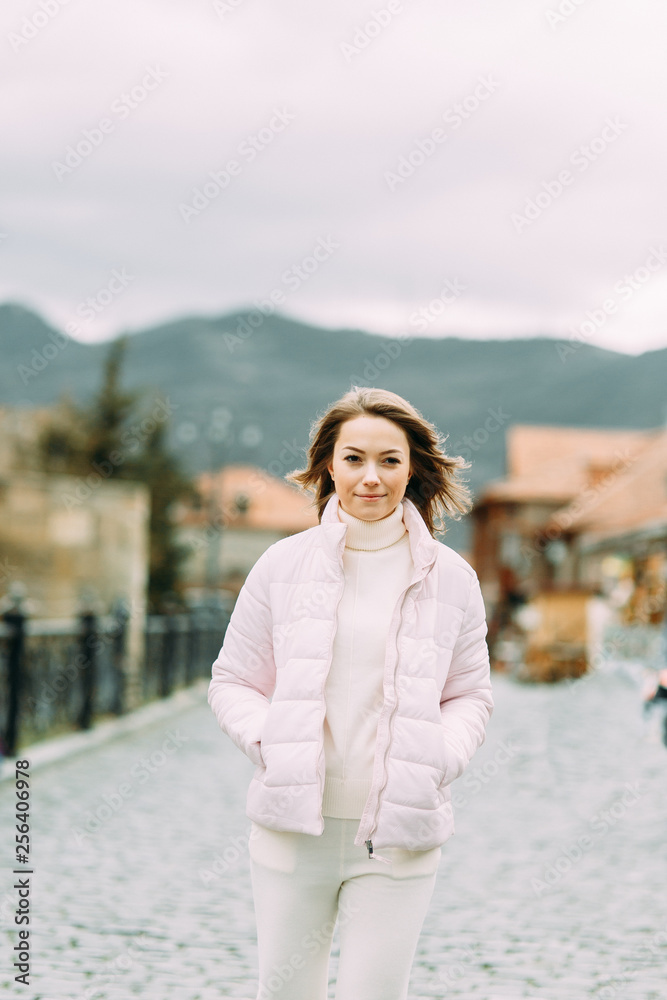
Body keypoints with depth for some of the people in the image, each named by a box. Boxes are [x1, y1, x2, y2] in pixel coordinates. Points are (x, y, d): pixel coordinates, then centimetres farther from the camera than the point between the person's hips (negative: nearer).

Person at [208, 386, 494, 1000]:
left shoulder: (451, 578, 3)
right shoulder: (283, 565, 2)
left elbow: (472, 695, 11)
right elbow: (232, 682, 8)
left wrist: (438, 759, -9)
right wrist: (269, 739, -11)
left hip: (399, 834, 0)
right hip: (293, 825, 1)